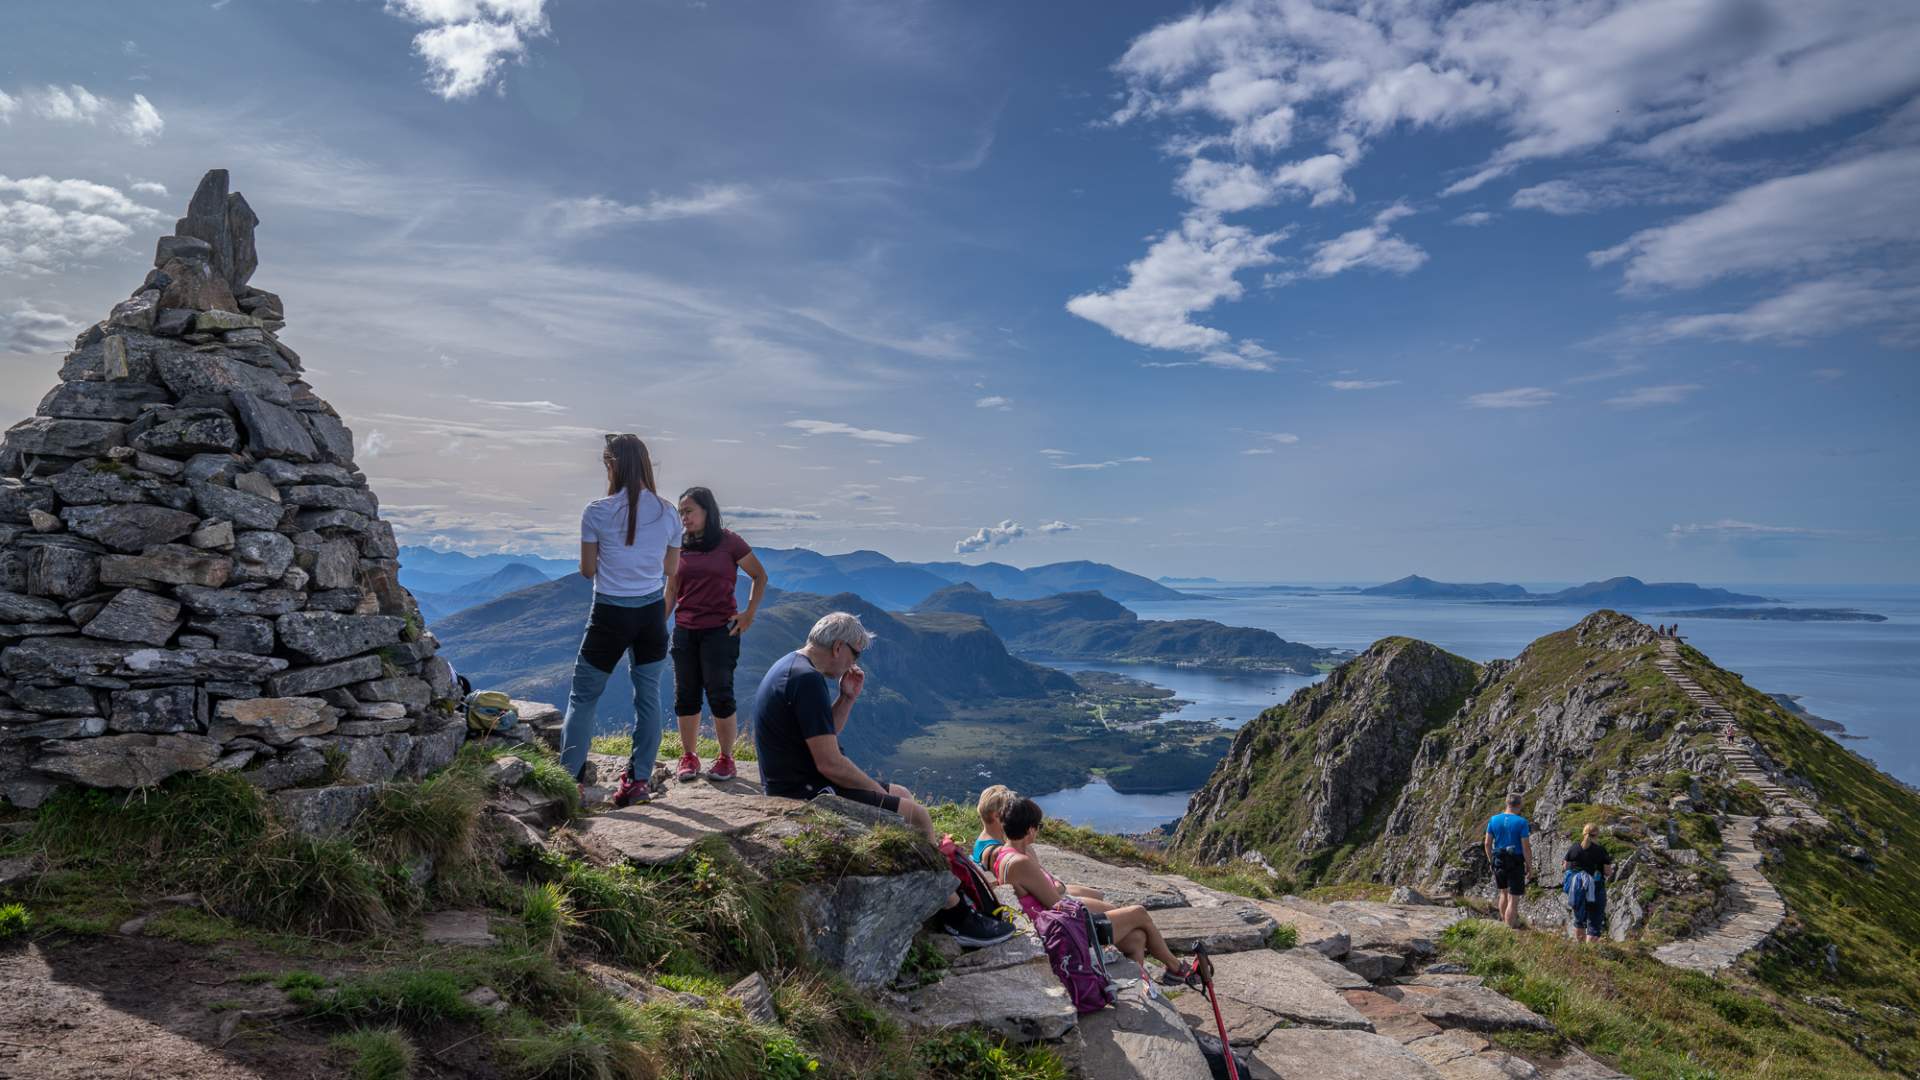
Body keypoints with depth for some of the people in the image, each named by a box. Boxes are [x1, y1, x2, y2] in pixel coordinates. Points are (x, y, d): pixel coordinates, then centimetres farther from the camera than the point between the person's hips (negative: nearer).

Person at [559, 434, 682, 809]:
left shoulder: (597, 512, -10)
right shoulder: (667, 513, 0)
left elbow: (587, 570, -2)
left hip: (610, 614, -3)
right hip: (652, 613, 3)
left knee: (583, 696, 9)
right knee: (648, 696, 11)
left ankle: (569, 780, 7)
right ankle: (639, 780, 16)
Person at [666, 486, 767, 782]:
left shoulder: (729, 543, -4)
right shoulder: (680, 547, 7)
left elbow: (760, 576, 4)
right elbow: (671, 591, 14)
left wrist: (749, 613, -3)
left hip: (720, 630, -4)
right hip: (684, 632, 4)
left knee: (720, 695, -4)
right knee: (686, 696, 7)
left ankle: (726, 758, 7)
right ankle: (689, 757, 18)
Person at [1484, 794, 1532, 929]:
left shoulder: (1493, 820, 1)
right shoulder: (1521, 822, -12)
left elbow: (1487, 843, 3)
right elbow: (1526, 848, -13)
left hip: (1499, 862, 5)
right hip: (1516, 863, -4)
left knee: (1504, 892, 24)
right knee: (1513, 899, 2)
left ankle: (1504, 922, 33)